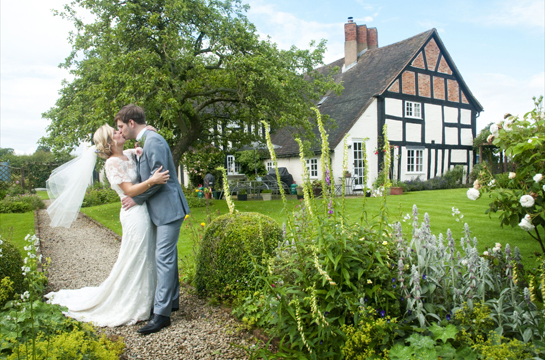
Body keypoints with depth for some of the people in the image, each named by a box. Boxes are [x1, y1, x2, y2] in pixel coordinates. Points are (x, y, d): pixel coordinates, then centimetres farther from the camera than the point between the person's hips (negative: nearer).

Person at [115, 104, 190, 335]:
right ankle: (171, 301, 29)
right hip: (160, 210, 10)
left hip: (168, 209, -10)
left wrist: (136, 199, -12)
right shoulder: (146, 142, 15)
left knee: (164, 259, -7)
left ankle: (161, 313, -1)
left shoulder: (153, 141, -16)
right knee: (167, 257, 17)